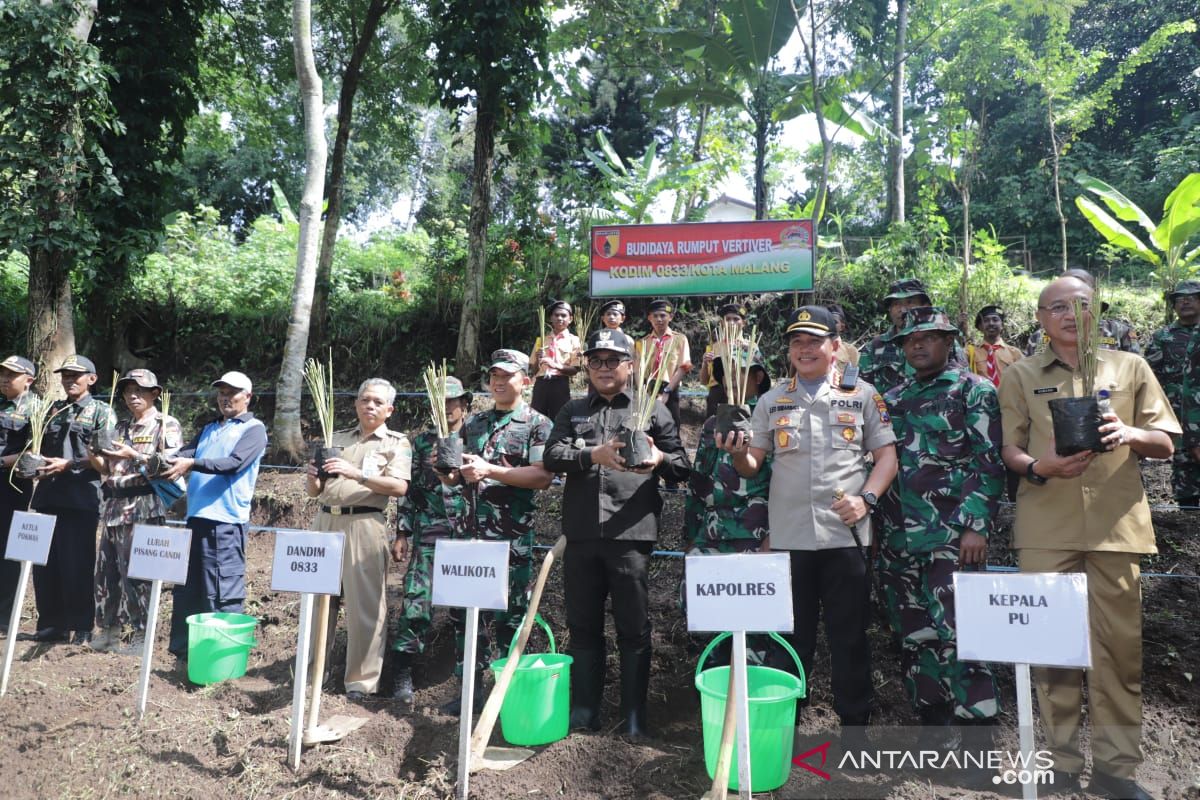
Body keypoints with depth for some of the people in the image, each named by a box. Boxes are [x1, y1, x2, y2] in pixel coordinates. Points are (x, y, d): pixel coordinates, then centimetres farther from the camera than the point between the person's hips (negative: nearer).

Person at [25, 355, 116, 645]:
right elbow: (41, 447, 23)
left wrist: (68, 464, -15)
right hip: (48, 495, 6)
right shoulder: (54, 410, 17)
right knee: (44, 563, 8)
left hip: (81, 498, -6)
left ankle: (82, 626, 8)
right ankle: (51, 623, 20)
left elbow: (103, 457, -7)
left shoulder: (102, 412, 1)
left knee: (77, 564, -1)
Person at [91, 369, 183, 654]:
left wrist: (133, 455, -18)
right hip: (113, 505, 7)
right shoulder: (121, 427, 18)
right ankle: (108, 629, 21)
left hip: (144, 507, -7)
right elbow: (108, 469, 20)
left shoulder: (167, 425, -1)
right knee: (106, 569, 10)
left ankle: (141, 634, 4)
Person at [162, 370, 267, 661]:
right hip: (197, 516, 7)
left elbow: (234, 463, -15)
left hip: (226, 520, -7)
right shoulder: (208, 429, 22)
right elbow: (184, 454, 11)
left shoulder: (253, 429, 0)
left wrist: (192, 464, -26)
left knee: (222, 593, -6)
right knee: (187, 588, 13)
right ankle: (183, 649, 25)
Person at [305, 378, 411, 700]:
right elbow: (313, 491, 17)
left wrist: (358, 474, -22)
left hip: (364, 525, -5)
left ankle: (361, 680, 5)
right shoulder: (338, 439, 18)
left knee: (364, 604, -4)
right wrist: (313, 477, -5)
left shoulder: (396, 443, 5)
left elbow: (399, 487, -12)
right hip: (325, 521, 5)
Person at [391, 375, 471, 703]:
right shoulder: (422, 441, 13)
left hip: (468, 535, -1)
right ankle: (403, 673, 9)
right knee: (416, 601, -3)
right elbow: (410, 489, 12)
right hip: (428, 535, 1)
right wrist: (402, 534, 7)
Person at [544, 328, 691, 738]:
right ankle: (583, 711, 25)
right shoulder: (573, 411, 17)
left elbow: (682, 465, 7)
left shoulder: (652, 408, 10)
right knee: (583, 626, 11)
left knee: (634, 628, 3)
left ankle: (634, 716, 18)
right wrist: (593, 454, -16)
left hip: (631, 534, -2)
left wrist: (659, 459, -16)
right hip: (581, 533, 3)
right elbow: (552, 455, 1)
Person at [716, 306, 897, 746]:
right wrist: (739, 453, -13)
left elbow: (886, 456, 4)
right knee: (791, 635, 11)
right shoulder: (771, 401, 10)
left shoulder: (862, 395, 5)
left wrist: (866, 498, -12)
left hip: (845, 533, -1)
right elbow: (752, 467, 9)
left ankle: (854, 724, 25)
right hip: (787, 536, 2)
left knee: (850, 635, 8)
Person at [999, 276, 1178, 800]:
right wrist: (1039, 468, -15)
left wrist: (1130, 434, -11)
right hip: (1046, 529, -1)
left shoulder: (1130, 367, 13)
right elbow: (1008, 449, 6)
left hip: (1116, 526, 1)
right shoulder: (1021, 375, 10)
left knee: (1119, 647, 1)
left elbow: (1165, 445, 10)